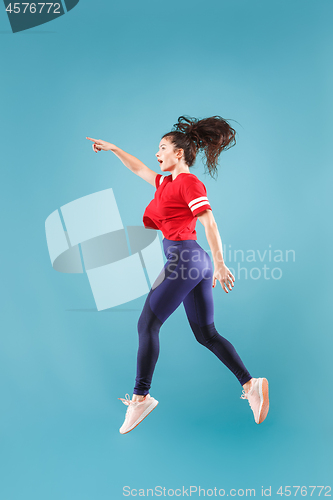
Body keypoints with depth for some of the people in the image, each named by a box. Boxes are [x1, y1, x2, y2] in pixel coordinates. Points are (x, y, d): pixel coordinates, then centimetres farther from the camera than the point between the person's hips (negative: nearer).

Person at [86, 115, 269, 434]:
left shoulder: (188, 182, -6)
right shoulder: (166, 182, 21)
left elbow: (209, 222, -16)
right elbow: (138, 169, 37)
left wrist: (219, 264, -22)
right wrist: (112, 148, 39)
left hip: (183, 257, -10)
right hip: (197, 262, 10)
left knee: (147, 324, -2)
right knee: (206, 334, 9)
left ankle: (140, 397, 6)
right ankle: (250, 384, 4)